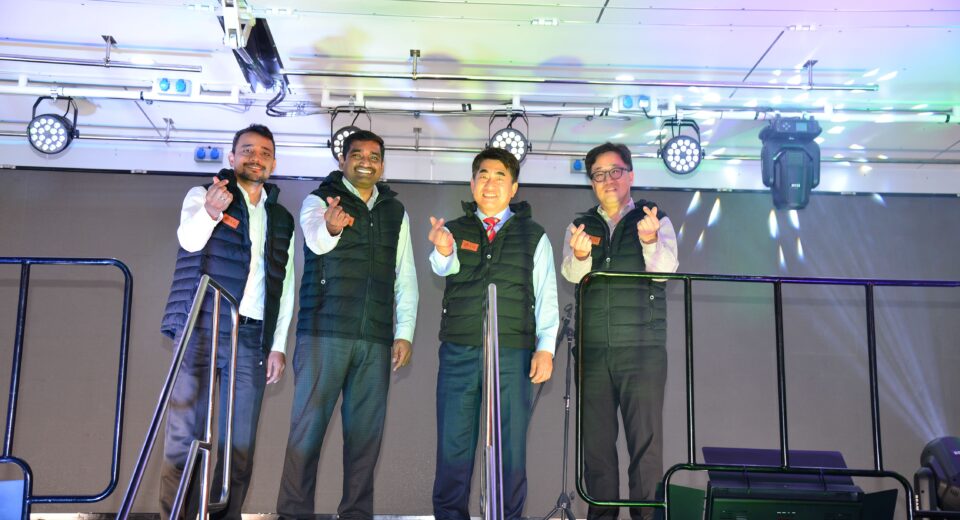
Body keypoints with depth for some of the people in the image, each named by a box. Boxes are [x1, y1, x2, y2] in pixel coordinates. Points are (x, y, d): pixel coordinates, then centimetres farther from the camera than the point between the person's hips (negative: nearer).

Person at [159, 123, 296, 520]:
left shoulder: (282, 219, 19)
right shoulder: (203, 195, 8)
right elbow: (189, 238, -14)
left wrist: (278, 345, 10)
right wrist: (210, 212, -37)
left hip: (252, 338, 4)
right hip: (203, 330, -3)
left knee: (241, 443, 1)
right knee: (185, 436, -7)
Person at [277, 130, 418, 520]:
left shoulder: (396, 212, 17)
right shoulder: (319, 200, 4)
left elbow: (405, 276, 16)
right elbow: (316, 240, -19)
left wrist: (404, 333, 7)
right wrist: (330, 227, -43)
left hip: (375, 339, 4)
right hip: (324, 331, -3)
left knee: (366, 429, 4)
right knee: (309, 423, -4)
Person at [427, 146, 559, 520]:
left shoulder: (534, 237, 10)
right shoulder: (456, 230, 11)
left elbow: (546, 296, 6)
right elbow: (445, 267, -10)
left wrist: (545, 348, -5)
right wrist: (443, 250, -33)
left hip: (513, 353, 0)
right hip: (458, 352, 1)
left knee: (511, 447, 1)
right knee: (453, 445, 2)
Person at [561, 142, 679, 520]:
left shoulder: (657, 221, 7)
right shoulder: (581, 226, 13)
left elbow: (666, 269, -10)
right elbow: (570, 273, -4)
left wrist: (650, 241, -31)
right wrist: (580, 256, -27)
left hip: (643, 349, -2)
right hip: (593, 350, 3)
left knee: (645, 439, -5)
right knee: (596, 440, 6)